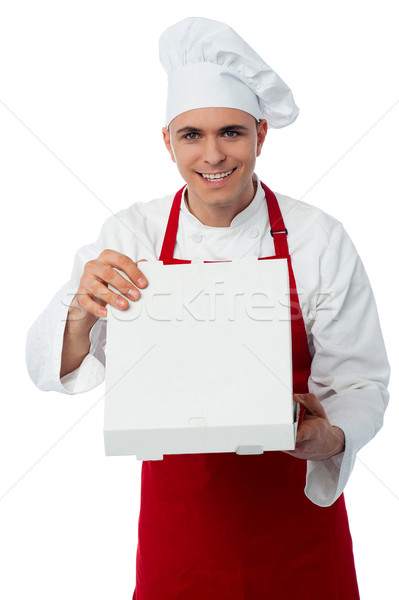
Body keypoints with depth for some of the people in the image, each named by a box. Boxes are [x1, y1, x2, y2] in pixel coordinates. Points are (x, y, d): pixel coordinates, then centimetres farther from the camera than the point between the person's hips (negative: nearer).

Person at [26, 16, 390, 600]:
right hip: (178, 503, 1)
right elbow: (48, 369, -9)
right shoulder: (129, 236, -7)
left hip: (293, 503, 0)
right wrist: (82, 314, -30)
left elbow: (361, 383, -8)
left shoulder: (319, 239, -11)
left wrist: (330, 438, -29)